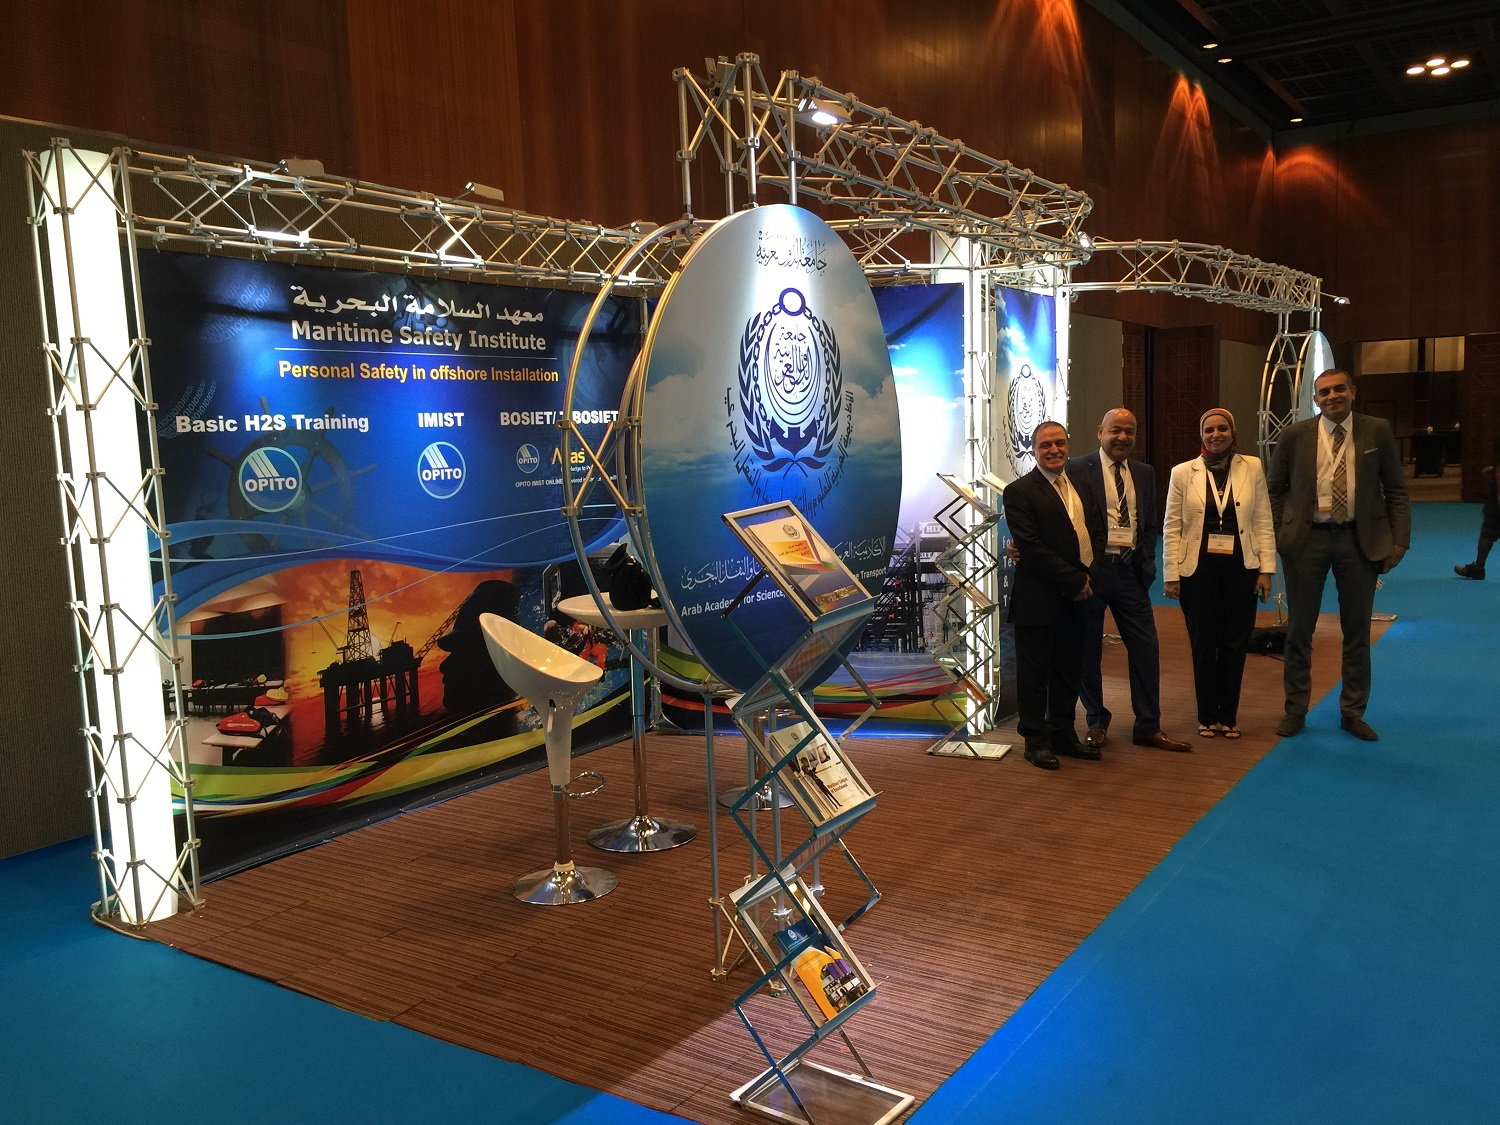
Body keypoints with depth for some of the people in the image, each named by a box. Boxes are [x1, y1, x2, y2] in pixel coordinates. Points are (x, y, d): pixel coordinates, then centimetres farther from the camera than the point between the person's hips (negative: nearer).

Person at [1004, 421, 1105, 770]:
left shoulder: (1083, 487, 14)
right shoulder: (1019, 492, -9)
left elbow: (1098, 533, 14)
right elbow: (1031, 547, -16)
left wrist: (1089, 576, -4)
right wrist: (1075, 580, -15)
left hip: (1078, 597, 7)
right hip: (1039, 600, -7)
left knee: (1069, 670, 14)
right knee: (1034, 672, 3)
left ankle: (1063, 733, 27)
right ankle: (1037, 740, 14)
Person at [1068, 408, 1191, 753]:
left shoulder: (1144, 473, 13)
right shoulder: (1077, 469, -3)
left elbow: (1150, 523, 16)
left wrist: (1146, 561, 4)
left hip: (1131, 570, 4)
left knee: (1146, 647, 3)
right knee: (1089, 650, 5)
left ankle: (1148, 727, 14)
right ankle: (1096, 722, 21)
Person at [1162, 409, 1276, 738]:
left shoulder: (1251, 468, 4)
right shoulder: (1183, 473, 2)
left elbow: (1263, 523, 4)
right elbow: (1171, 528, 1)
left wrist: (1266, 569, -1)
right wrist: (1171, 575, -3)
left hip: (1240, 569, 1)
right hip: (1198, 569, -1)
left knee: (1235, 644, 5)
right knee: (1203, 644, 5)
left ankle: (1228, 716, 19)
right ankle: (1207, 716, 18)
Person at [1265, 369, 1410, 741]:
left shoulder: (1377, 431, 1)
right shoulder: (1295, 435, 0)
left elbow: (1395, 490, 4)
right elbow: (1274, 489, 7)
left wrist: (1400, 539, -3)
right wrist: (1275, 537, -1)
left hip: (1360, 540, 1)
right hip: (1306, 539, 0)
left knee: (1357, 631, 9)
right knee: (1299, 629, 7)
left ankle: (1353, 712, 23)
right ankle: (1295, 709, 20)